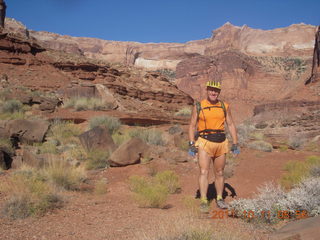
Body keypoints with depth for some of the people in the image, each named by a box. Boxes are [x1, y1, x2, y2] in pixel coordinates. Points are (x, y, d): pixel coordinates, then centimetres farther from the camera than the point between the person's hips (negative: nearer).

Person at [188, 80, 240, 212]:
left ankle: (219, 199, 24)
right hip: (204, 142, -3)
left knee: (219, 173, 11)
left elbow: (231, 125, 10)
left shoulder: (225, 107, 7)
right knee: (204, 172, -12)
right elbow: (192, 126, 2)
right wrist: (191, 145, -7)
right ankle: (203, 201, -11)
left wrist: (235, 144, 4)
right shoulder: (198, 106, 1)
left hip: (221, 143, 3)